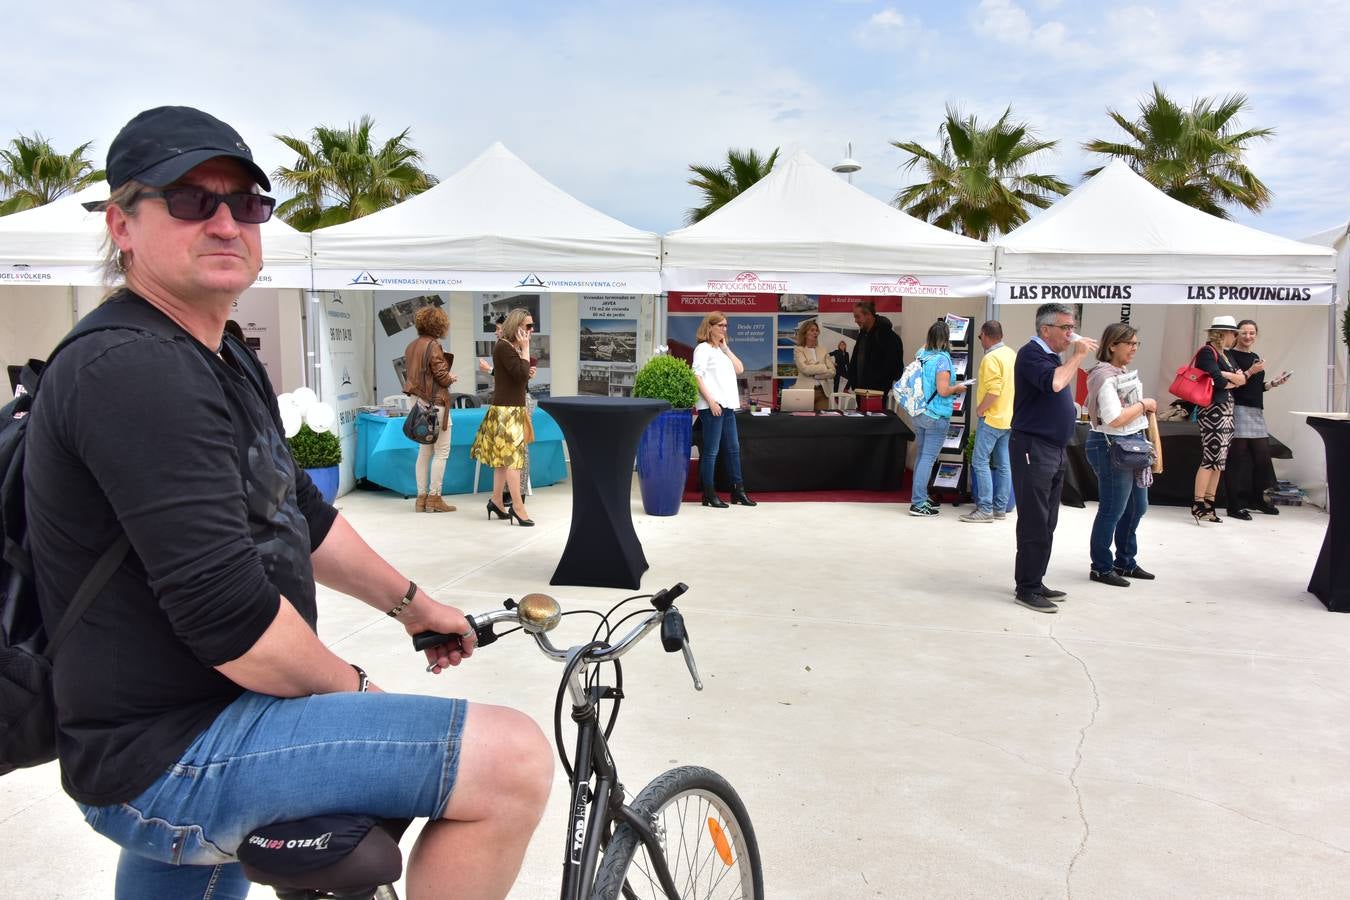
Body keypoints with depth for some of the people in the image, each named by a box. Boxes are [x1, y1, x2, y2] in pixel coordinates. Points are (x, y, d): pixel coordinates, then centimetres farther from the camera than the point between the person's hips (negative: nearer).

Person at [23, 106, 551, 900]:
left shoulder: (224, 360, 14)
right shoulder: (133, 371, -21)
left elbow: (300, 513, 24)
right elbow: (225, 613, -27)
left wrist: (409, 603, 27)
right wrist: (354, 691, -11)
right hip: (174, 758, -11)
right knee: (515, 759, -21)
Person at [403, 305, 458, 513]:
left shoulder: (411, 346, 10)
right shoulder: (433, 346, -14)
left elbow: (408, 370, 15)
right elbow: (441, 375, -16)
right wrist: (452, 378, 6)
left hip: (418, 401, 8)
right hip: (435, 402, -8)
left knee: (424, 451, 14)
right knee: (441, 451, -1)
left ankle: (421, 497, 16)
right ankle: (434, 498, 0)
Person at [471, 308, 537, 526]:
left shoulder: (513, 347, 13)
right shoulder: (503, 347, -15)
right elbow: (521, 374, -25)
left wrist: (528, 374, 3)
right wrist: (525, 349, -18)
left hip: (514, 408, 9)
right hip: (507, 409, -9)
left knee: (504, 458, 12)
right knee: (512, 456, -9)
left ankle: (495, 501, 18)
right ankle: (518, 507, -9)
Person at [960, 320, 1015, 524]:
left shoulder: (991, 358, -16)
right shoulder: (1011, 354, 12)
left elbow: (994, 391, -23)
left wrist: (980, 409, -11)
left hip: (992, 418, -9)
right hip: (1009, 418, 9)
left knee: (980, 462, -5)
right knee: (1003, 465, 10)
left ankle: (985, 509, -6)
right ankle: (1000, 508, 15)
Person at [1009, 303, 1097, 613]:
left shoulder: (1051, 355, 17)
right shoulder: (1031, 353, -11)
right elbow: (1054, 383, -29)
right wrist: (1077, 355, -18)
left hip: (1054, 449, 10)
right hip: (1033, 447, -10)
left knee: (1047, 523, 13)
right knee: (1034, 523, -7)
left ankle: (1035, 582, 20)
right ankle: (1026, 588, 0)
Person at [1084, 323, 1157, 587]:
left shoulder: (1125, 373, 13)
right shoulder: (1104, 376, -17)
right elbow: (1115, 419, -24)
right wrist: (1144, 405, -13)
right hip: (1111, 447, -10)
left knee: (1137, 507, 17)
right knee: (1112, 510, -1)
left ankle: (1125, 562, 31)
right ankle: (1101, 568, 12)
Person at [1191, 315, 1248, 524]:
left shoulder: (1226, 355, 19)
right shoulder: (1207, 352, -8)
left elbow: (1242, 379, 8)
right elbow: (1219, 381, -17)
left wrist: (1226, 375, -10)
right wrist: (1234, 379, 2)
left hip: (1226, 410, 9)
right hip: (1213, 410, -9)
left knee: (1219, 460, 8)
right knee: (1210, 458, -11)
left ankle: (1209, 503, 11)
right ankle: (1197, 504, -8)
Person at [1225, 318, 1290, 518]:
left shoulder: (1255, 357, 18)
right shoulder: (1231, 355, -5)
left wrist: (1273, 383, 9)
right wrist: (1251, 372, -18)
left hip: (1256, 411, 8)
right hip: (1238, 410, -8)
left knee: (1262, 454, 9)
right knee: (1238, 456, -7)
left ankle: (1257, 499, 24)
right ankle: (1235, 505, -3)